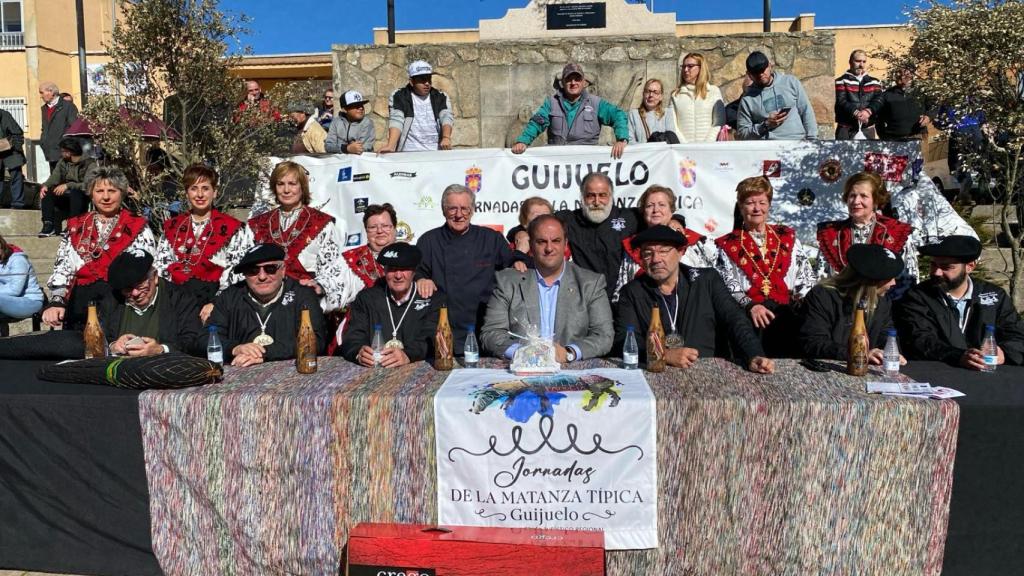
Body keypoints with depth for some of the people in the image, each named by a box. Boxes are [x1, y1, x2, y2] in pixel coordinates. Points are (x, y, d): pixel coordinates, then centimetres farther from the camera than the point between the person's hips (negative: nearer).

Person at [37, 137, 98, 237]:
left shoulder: (89, 164, -10)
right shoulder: (62, 162, 11)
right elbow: (54, 178, 6)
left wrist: (68, 185, -31)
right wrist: (45, 185, -15)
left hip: (82, 199, -6)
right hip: (65, 198, 6)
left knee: (75, 192, -36)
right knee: (47, 192, -17)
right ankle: (48, 225, -22)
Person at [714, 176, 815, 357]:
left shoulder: (787, 236, 22)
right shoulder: (727, 245, 14)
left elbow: (806, 279, 17)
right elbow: (728, 288, 3)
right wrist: (751, 306, -16)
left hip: (788, 310, 3)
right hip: (748, 314, -2)